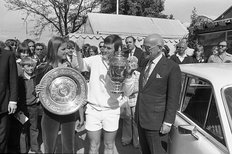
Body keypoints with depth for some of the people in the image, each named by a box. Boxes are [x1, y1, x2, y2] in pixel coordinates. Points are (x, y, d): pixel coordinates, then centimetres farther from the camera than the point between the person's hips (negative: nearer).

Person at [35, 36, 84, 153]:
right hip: (50, 115, -2)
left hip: (69, 114, 2)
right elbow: (39, 94, 0)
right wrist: (37, 91, -24)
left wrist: (81, 114, 5)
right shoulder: (43, 70, -6)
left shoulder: (70, 67, 0)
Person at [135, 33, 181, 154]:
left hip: (156, 121, -7)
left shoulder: (172, 67, -13)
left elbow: (173, 98, -14)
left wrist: (168, 122, -15)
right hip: (141, 117, 7)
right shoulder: (145, 64, 9)